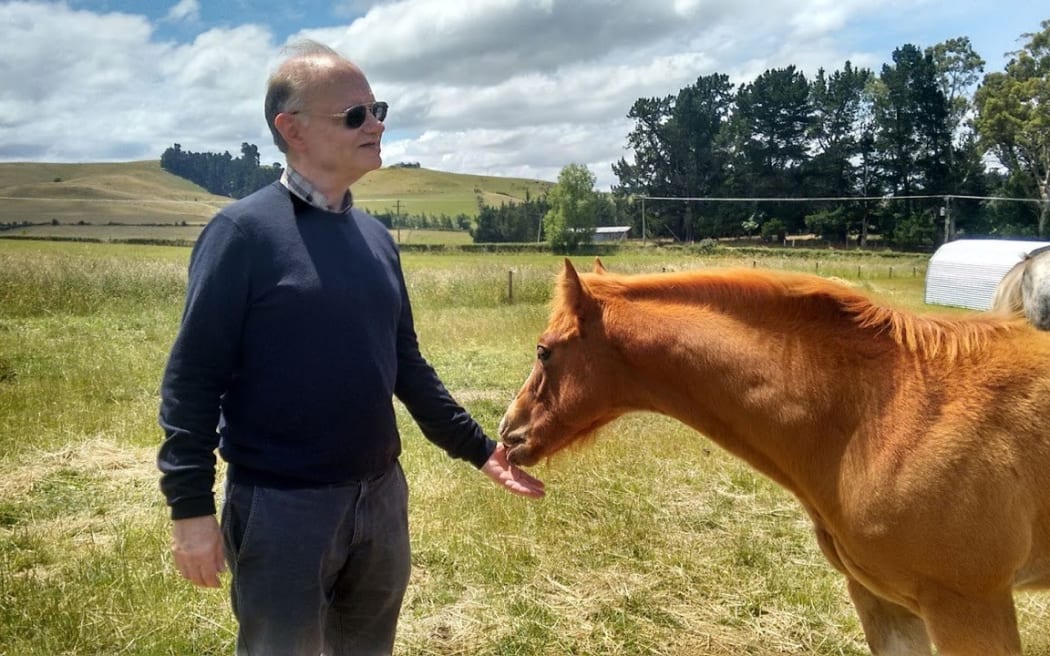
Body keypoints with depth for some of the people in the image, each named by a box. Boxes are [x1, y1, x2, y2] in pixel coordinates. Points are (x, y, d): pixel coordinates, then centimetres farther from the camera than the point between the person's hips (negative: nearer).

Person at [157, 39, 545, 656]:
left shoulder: (377, 237, 5)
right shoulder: (243, 231, -14)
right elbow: (193, 376, -13)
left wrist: (478, 448, 9)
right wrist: (191, 506, -16)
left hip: (381, 494, 6)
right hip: (281, 504, -6)